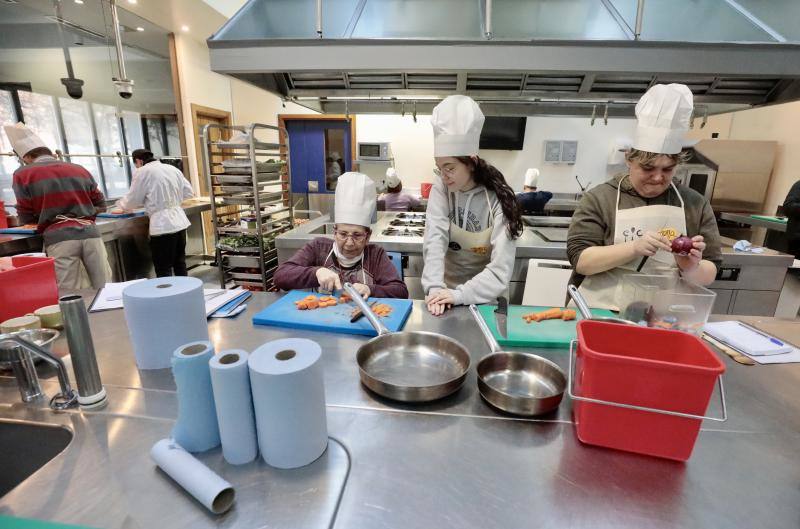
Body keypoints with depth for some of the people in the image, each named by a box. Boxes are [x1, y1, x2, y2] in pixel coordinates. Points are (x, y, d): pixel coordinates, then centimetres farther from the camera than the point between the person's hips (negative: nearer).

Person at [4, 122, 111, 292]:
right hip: (89, 232, 3)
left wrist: (47, 218, 24)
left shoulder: (23, 174, 4)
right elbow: (100, 205, 16)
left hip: (59, 238, -2)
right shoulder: (80, 169, 14)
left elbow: (26, 217, 4)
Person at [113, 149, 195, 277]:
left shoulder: (142, 172, -5)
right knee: (180, 264, 17)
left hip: (163, 225, -6)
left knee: (163, 270, 2)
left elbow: (133, 199, 1)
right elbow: (189, 192, 15)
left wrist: (121, 207, 21)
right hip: (180, 221, 7)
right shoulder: (172, 169, 12)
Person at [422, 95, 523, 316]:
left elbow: (501, 268, -18)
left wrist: (460, 295, -28)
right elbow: (435, 239, -18)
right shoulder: (441, 188, -7)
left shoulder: (498, 199, -15)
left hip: (483, 296, -2)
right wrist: (434, 286, -30)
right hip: (447, 287, 2)